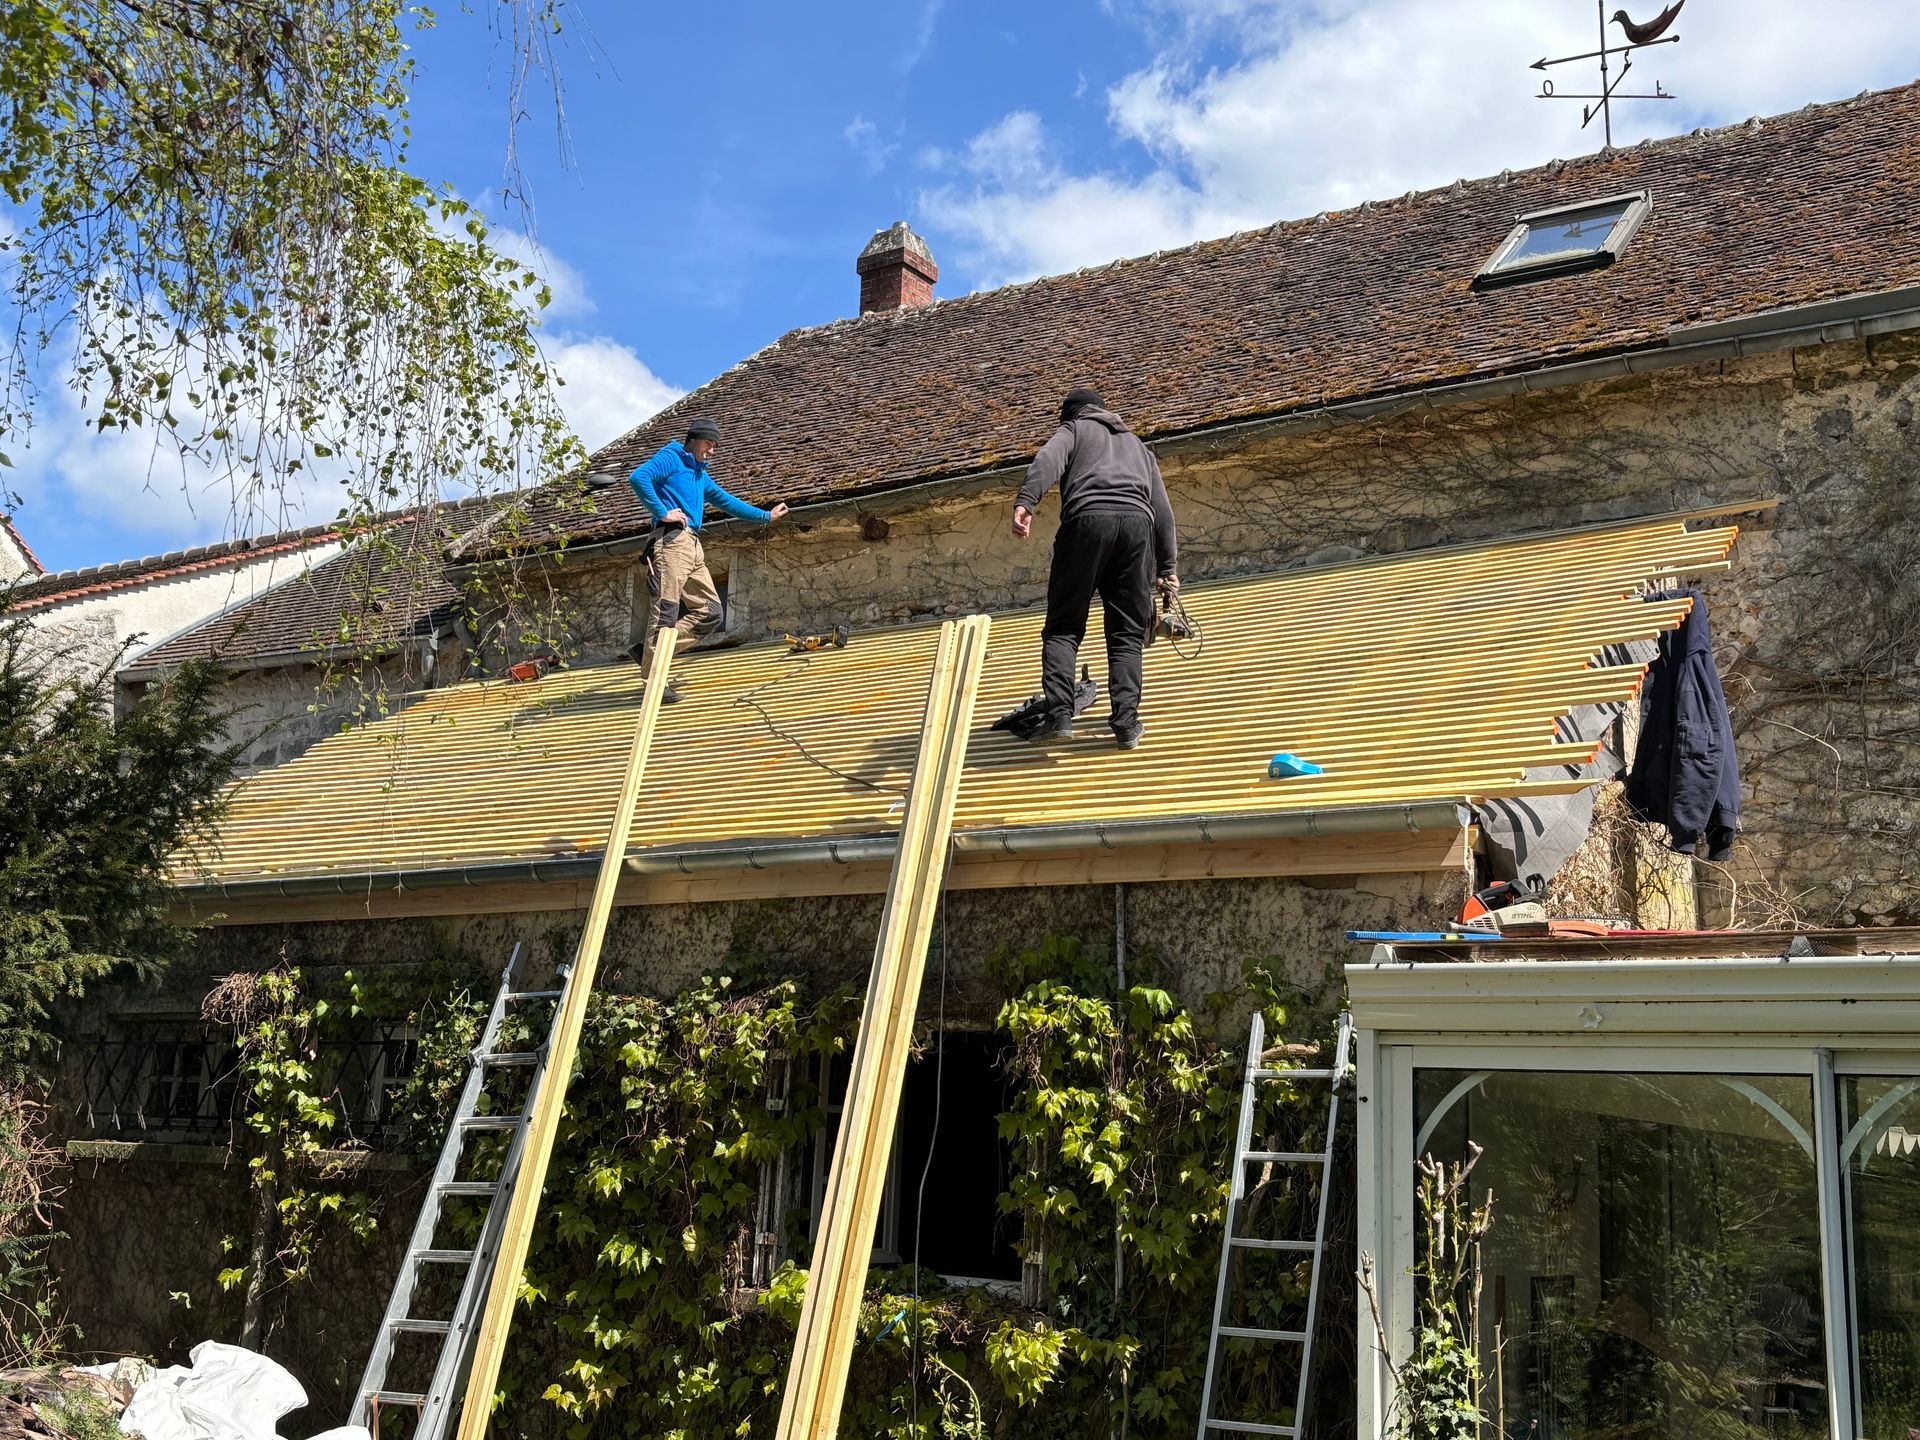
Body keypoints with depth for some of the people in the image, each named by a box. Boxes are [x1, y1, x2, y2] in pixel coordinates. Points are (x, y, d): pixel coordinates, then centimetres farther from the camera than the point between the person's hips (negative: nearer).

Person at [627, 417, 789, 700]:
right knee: (667, 607, -14)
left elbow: (726, 500, 40)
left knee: (709, 611, 2)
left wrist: (766, 516, 43)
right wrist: (662, 512, -14)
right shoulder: (671, 458, 3)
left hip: (693, 546, 9)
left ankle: (648, 651, 4)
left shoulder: (700, 474, 30)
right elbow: (638, 477, -14)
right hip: (672, 538, -9)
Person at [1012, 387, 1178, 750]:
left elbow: (1048, 460, 0)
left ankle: (1059, 714, -16)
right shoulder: (1137, 444, 37)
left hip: (1088, 519, -3)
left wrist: (1025, 502, -16)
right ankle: (1127, 722, -7)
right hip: (1138, 522, 3)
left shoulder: (1074, 429, 25)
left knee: (1063, 627, 1)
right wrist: (1167, 566, 34)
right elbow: (1163, 509, 31)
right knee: (1127, 634, 7)